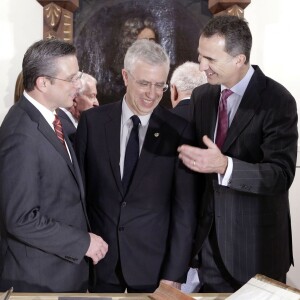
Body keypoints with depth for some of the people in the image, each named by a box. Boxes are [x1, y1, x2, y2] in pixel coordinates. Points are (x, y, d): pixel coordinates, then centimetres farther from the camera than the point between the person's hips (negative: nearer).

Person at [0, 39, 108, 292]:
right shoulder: (22, 135, -24)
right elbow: (21, 220, -25)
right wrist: (82, 242, -18)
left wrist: (83, 238, 7)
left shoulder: (50, 117, 4)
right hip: (40, 277, -8)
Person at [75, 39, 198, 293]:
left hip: (153, 262, -1)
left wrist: (174, 273, -8)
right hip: (99, 259, 2)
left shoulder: (179, 130, -8)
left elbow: (184, 209, -7)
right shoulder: (92, 121, -4)